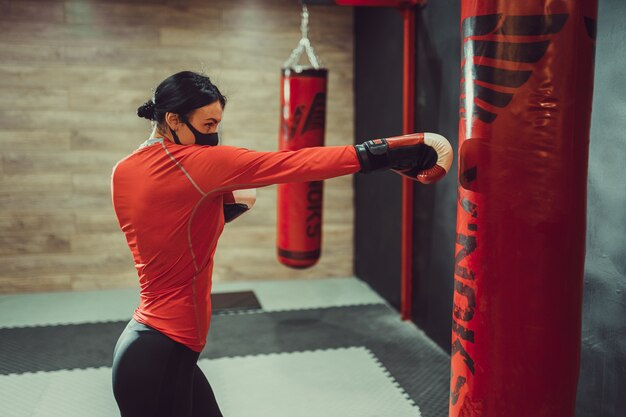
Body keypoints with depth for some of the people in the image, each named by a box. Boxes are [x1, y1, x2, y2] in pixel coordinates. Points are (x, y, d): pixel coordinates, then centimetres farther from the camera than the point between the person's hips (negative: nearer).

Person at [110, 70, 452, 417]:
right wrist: (400, 153, -18)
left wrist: (225, 202, 5)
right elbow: (295, 164, -21)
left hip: (143, 340, 8)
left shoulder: (123, 173, 4)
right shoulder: (197, 161, -20)